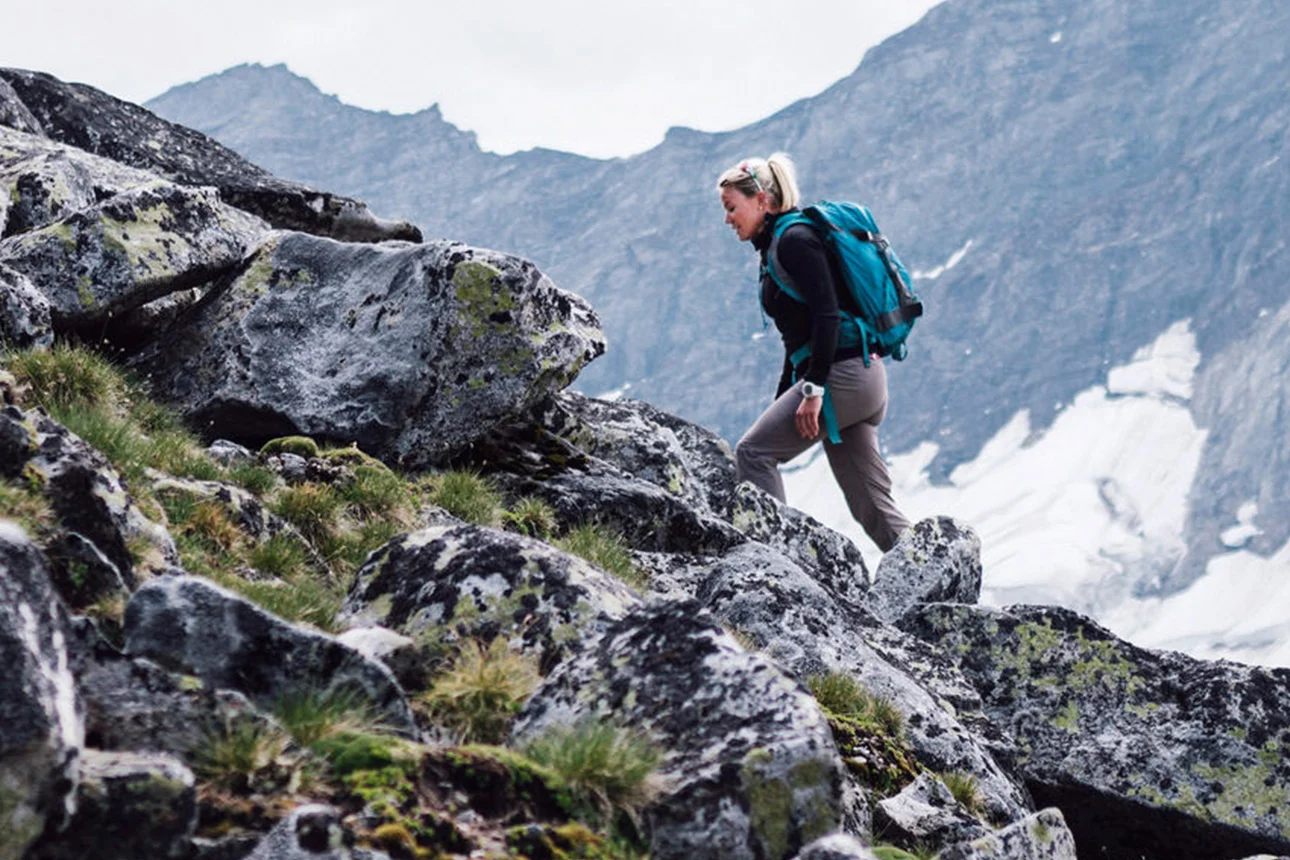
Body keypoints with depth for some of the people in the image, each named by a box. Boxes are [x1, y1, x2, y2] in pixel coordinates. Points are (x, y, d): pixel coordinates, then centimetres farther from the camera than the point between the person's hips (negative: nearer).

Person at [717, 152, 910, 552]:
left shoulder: (794, 241, -8)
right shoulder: (775, 248, 21)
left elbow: (827, 314, -19)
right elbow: (800, 338, 25)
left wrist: (813, 389, -22)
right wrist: (780, 408, 24)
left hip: (841, 373, -10)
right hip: (864, 381, 10)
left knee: (752, 452, -4)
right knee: (872, 506, 7)